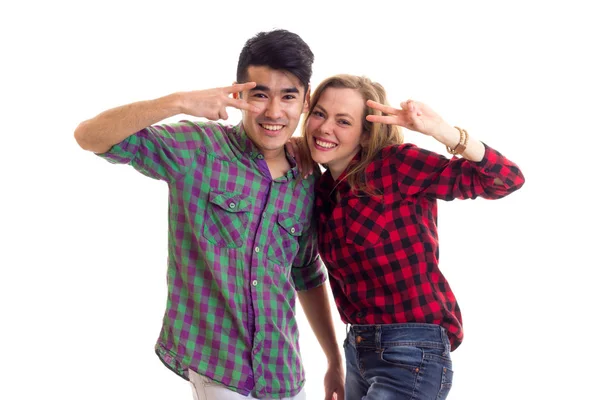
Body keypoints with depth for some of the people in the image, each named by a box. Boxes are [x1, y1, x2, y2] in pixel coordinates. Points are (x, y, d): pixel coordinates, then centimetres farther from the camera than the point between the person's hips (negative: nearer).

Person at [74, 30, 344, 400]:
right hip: (209, 367, -4)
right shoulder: (197, 149, -10)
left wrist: (335, 361, 16)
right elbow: (89, 136, -17)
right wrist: (179, 102, -30)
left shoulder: (308, 184, 3)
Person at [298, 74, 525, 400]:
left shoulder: (393, 164, -13)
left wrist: (441, 131, -30)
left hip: (411, 358, -7)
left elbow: (506, 179, -18)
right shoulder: (322, 189, 6)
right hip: (357, 349, 7)